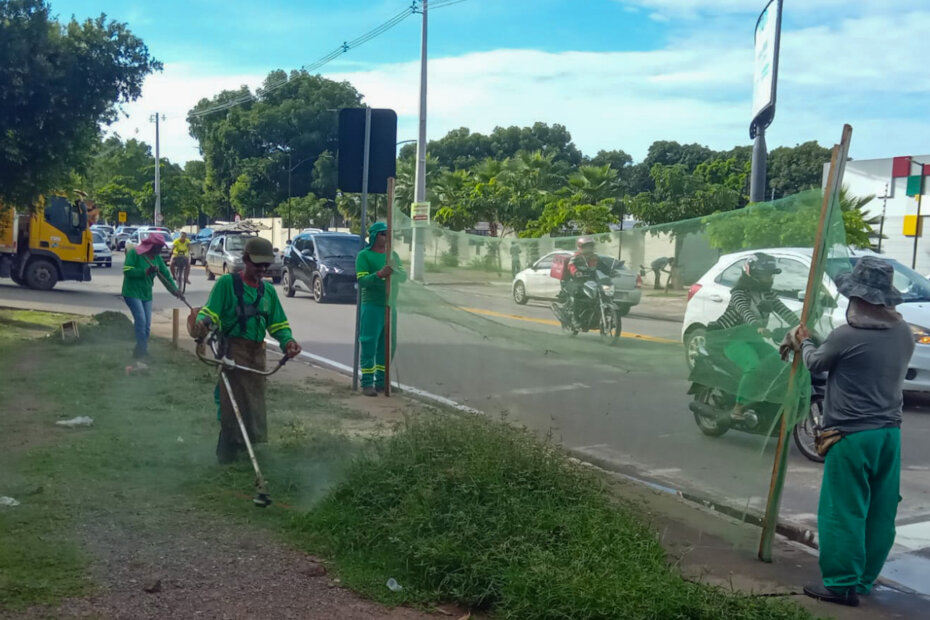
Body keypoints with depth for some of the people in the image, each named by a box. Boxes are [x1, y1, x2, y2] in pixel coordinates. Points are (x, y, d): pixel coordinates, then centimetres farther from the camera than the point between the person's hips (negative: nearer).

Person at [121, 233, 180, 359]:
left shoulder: (156, 257, 8)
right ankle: (142, 350, -12)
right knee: (141, 320, -19)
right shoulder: (134, 253, -11)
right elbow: (127, 271, -20)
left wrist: (175, 290, 0)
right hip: (132, 293, -7)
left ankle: (141, 351, 14)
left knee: (147, 325, 3)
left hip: (146, 294, 7)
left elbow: (165, 274, 9)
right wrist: (146, 271, -25)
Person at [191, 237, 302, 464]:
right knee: (232, 403, -9)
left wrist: (287, 341, -2)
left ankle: (248, 446, 25)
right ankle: (228, 453, 0)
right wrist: (202, 323, -30)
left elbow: (277, 323, 17)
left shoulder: (268, 290, 15)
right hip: (233, 349, -6)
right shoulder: (227, 282, -3)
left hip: (257, 353, 6)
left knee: (255, 402, 11)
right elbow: (210, 311, -8)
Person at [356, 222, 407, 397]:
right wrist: (379, 274, -29)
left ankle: (381, 381, 20)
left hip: (390, 306, 6)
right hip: (372, 306, -6)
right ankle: (367, 383, -3)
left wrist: (394, 269, -15)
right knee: (369, 345, -8)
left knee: (388, 345, 9)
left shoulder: (393, 255, 13)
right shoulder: (364, 255, -4)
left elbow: (404, 277, 6)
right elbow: (361, 280, -13)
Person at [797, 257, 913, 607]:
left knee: (843, 512, 1)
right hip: (889, 432, 7)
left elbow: (816, 363, 0)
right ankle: (865, 578, 25)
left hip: (852, 434, -7)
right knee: (880, 513, 13)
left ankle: (843, 584, 4)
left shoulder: (847, 335, -18)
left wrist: (805, 342, 22)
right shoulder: (904, 334, 3)